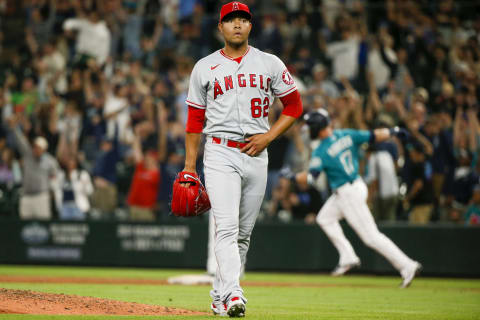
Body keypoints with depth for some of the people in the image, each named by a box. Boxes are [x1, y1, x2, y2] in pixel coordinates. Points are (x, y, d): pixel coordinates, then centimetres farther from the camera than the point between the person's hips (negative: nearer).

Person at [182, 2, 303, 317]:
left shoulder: (270, 64, 7)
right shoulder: (205, 67, 5)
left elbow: (294, 105, 12)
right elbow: (195, 119, 9)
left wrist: (268, 136, -2)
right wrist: (190, 166, 5)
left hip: (256, 156, 3)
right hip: (220, 154, -3)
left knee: (244, 233, 8)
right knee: (227, 228, -17)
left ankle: (220, 297, 19)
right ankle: (232, 295, -28)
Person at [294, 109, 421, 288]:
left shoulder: (320, 152, -18)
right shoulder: (347, 135, -1)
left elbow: (310, 178, -21)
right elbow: (374, 136, -5)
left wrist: (293, 177, -4)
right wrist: (392, 131, 8)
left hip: (348, 195, -9)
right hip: (357, 185, 9)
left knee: (371, 236, -6)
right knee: (325, 218, 24)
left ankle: (407, 266, -9)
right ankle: (348, 258, 21)